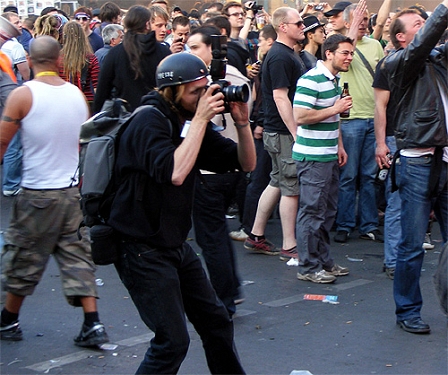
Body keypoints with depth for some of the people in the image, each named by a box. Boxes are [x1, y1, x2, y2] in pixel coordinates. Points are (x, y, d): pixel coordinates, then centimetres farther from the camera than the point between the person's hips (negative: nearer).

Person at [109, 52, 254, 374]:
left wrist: (242, 122, -9)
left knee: (216, 322, 17)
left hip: (177, 246, 9)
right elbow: (174, 172, -34)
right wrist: (200, 119, -27)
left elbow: (246, 163, 9)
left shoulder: (192, 123, 6)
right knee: (173, 341, -12)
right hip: (143, 250, -9)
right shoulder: (149, 122, -17)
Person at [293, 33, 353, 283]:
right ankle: (308, 267, 4)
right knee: (312, 211, -4)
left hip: (330, 155, 10)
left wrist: (340, 146, 19)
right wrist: (335, 109, -20)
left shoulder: (335, 80, 15)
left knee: (328, 211, 14)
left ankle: (324, 260, 24)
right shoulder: (311, 80, -17)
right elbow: (300, 116, -25)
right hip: (312, 156, -10)